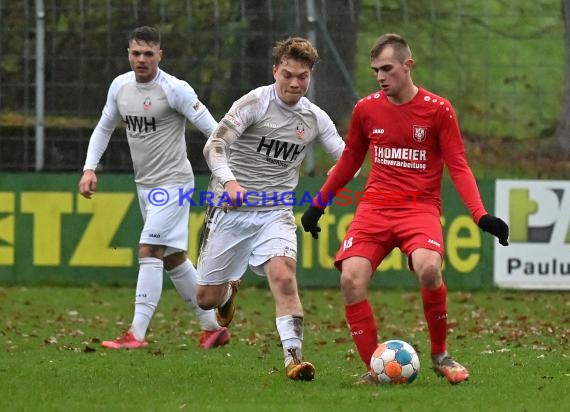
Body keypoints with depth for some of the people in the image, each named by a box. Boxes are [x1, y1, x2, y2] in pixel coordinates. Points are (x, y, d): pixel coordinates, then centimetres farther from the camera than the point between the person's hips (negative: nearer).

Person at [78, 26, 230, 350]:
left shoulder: (175, 90, -17)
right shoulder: (120, 86, 4)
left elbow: (213, 131, -17)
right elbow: (104, 128, 18)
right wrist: (90, 169, 7)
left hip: (172, 182, -8)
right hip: (145, 185, 8)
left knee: (149, 252, -15)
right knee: (174, 259, 13)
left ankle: (137, 334, -17)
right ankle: (212, 327, 23)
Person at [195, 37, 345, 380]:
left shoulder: (315, 118, 4)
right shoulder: (256, 103, -10)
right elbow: (215, 145, -18)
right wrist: (229, 181, -37)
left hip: (276, 213, 2)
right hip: (232, 210, -2)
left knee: (284, 277, -25)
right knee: (207, 298, 5)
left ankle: (294, 358, -27)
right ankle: (230, 290, 42)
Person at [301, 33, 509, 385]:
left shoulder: (438, 110, -3)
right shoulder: (366, 109, 7)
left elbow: (458, 167, -2)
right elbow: (349, 160, 22)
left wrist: (482, 216, -14)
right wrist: (319, 205, 24)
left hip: (420, 208, -3)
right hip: (375, 207, 3)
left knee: (428, 267, -32)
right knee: (351, 278, -20)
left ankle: (440, 355, -8)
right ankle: (375, 367, -7)